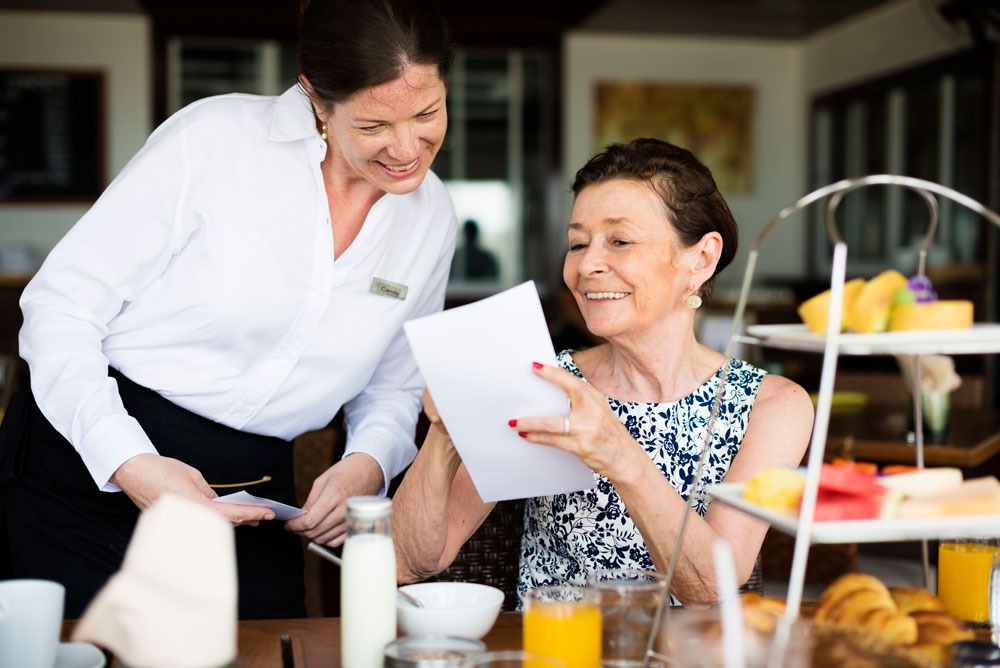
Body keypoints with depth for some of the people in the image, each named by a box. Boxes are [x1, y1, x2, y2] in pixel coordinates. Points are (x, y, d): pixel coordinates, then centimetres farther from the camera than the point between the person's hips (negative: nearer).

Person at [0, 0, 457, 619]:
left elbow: (394, 386, 14)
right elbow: (61, 307, -11)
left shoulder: (433, 216, 2)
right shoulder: (213, 137, -14)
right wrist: (129, 463, -22)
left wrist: (368, 464, -7)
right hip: (88, 470, -4)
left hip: (251, 503, 4)